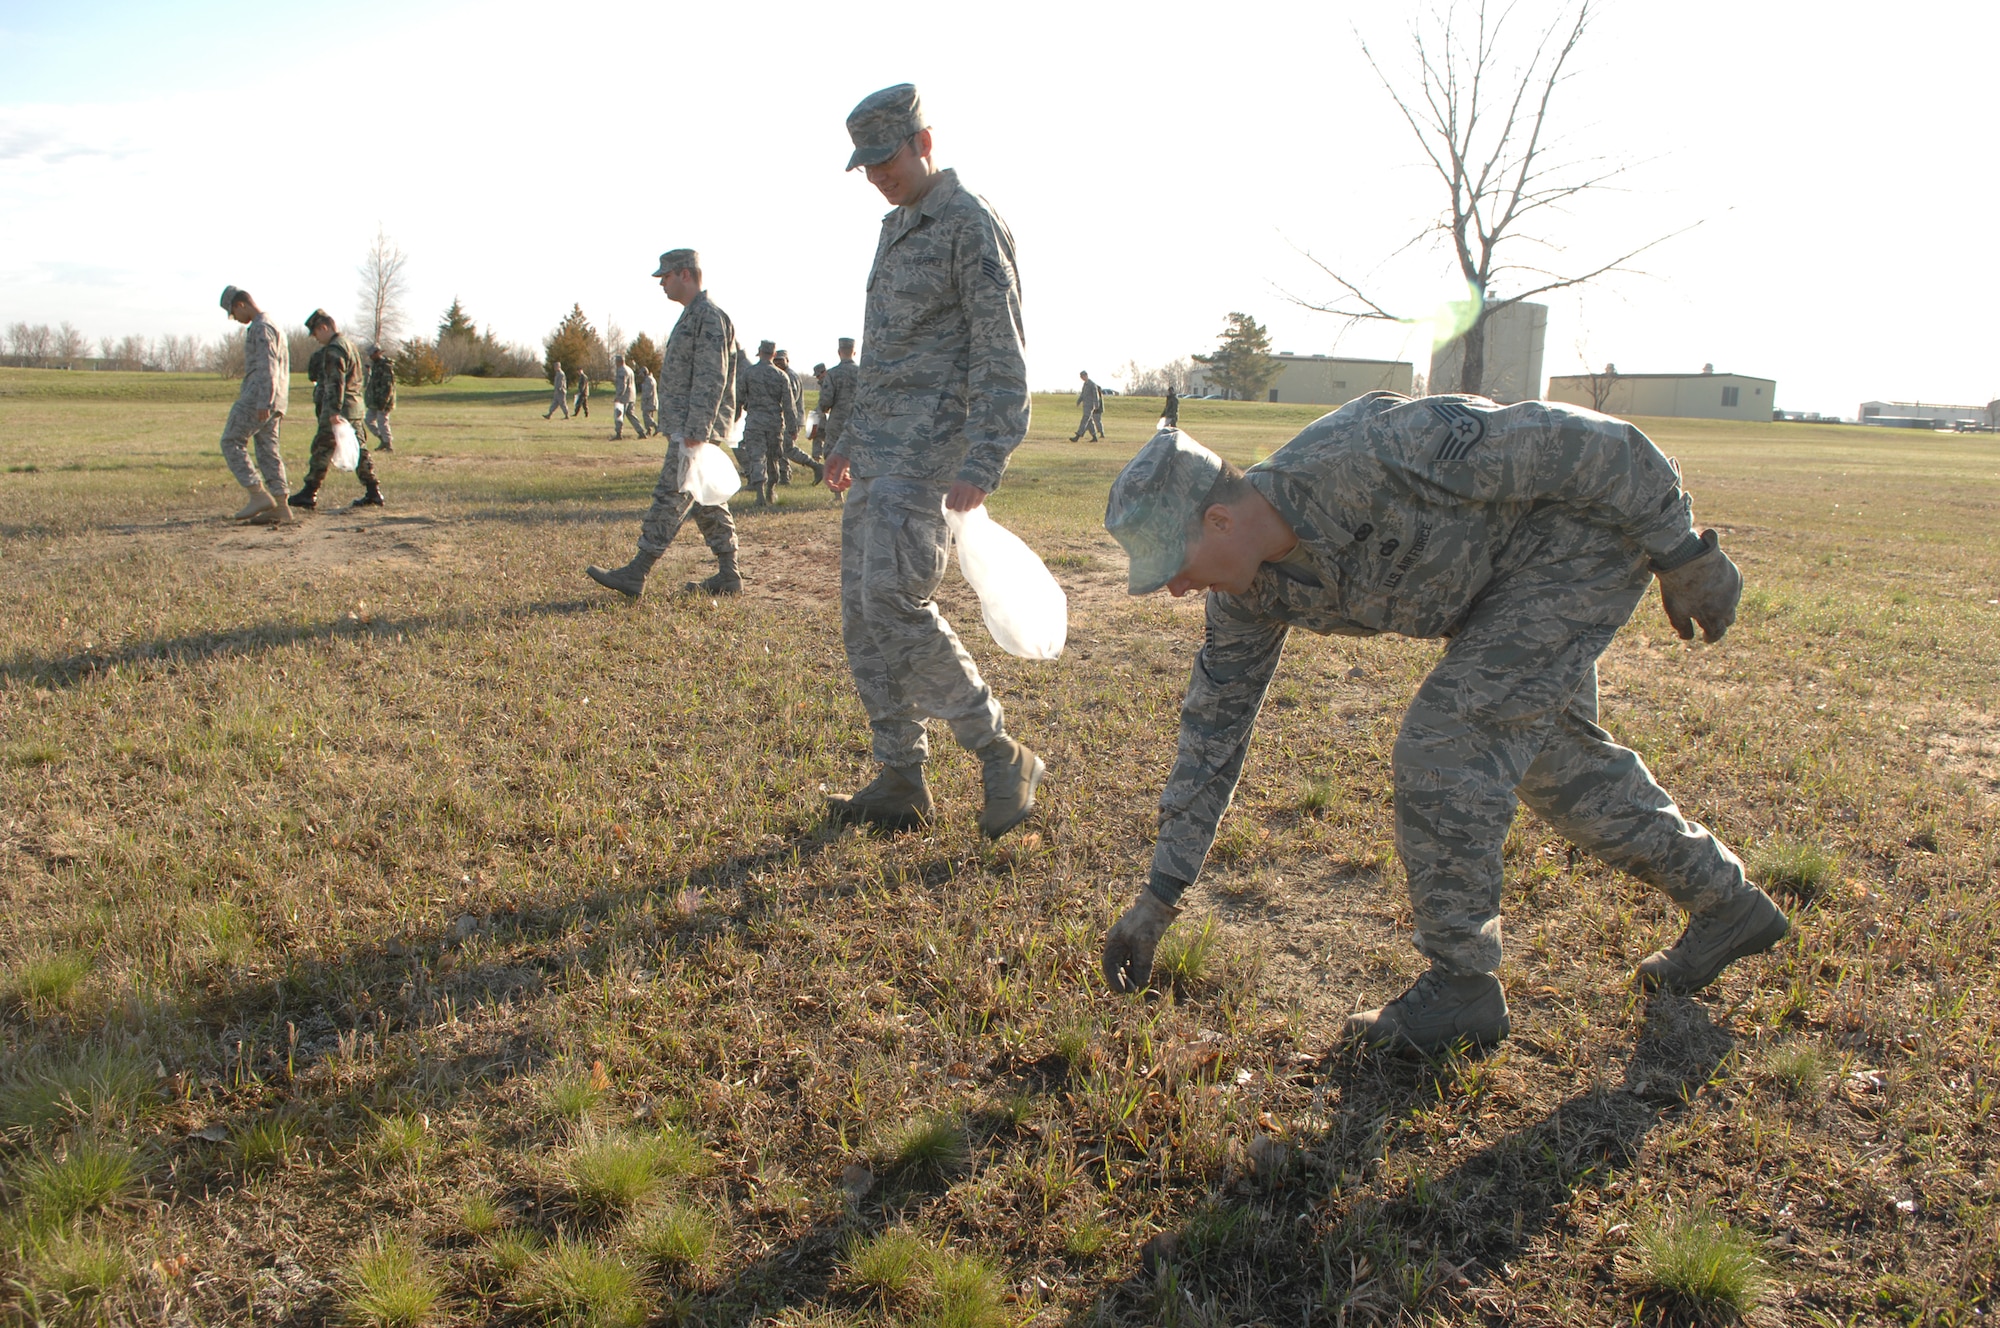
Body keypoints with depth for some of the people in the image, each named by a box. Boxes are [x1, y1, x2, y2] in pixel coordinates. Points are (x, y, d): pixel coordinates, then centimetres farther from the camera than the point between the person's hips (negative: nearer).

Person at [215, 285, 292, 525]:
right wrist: (280, 405, 26)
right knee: (268, 450, 7)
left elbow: (268, 368, -19)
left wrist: (263, 403, -22)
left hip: (257, 398, -10)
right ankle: (280, 506, 3)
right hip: (273, 403, 10)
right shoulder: (275, 326, 21)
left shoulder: (261, 328, -10)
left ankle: (258, 495, -11)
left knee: (231, 442, -4)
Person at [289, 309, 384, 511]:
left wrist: (334, 410, -23)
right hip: (356, 406, 10)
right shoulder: (349, 344, 18)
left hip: (338, 409, -10)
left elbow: (336, 382, -20)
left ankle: (309, 495, -4)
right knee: (358, 450, 9)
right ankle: (373, 492, 8)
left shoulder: (334, 349, -13)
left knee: (322, 450, -6)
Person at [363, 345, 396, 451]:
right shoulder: (375, 365, 15)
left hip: (382, 400, -10)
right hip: (375, 400, 10)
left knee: (382, 422, -7)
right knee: (369, 419, 10)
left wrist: (383, 401, -23)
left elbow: (388, 386, -21)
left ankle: (389, 445, 1)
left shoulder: (386, 366, -16)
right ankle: (383, 440, 17)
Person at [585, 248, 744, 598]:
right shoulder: (693, 315, 20)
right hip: (686, 426, 11)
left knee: (670, 497, -9)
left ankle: (635, 574, -8)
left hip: (697, 427, -11)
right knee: (706, 501, 10)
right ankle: (728, 576, 14)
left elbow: (711, 380, -21)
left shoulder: (709, 316, -13)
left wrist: (695, 433, -25)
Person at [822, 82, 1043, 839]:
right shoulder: (898, 229, 20)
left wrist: (983, 466, -24)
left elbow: (1000, 359, -16)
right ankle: (901, 784, 12)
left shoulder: (973, 225, -8)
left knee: (894, 603, -20)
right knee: (864, 616, 5)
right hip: (881, 452, 9)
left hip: (931, 449, -9)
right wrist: (852, 439, 25)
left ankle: (1001, 759, -6)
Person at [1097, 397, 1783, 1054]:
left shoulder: (1369, 457, -37)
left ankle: (1462, 982, 1)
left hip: (1588, 539, -8)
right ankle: (1726, 904, 41)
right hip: (1500, 586, 8)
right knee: (1553, 758, 19)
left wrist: (1682, 552, -16)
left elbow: (1579, 444, -27)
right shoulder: (1249, 589, -13)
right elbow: (1213, 728, -5)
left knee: (1444, 743, -16)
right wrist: (1159, 895, -4)